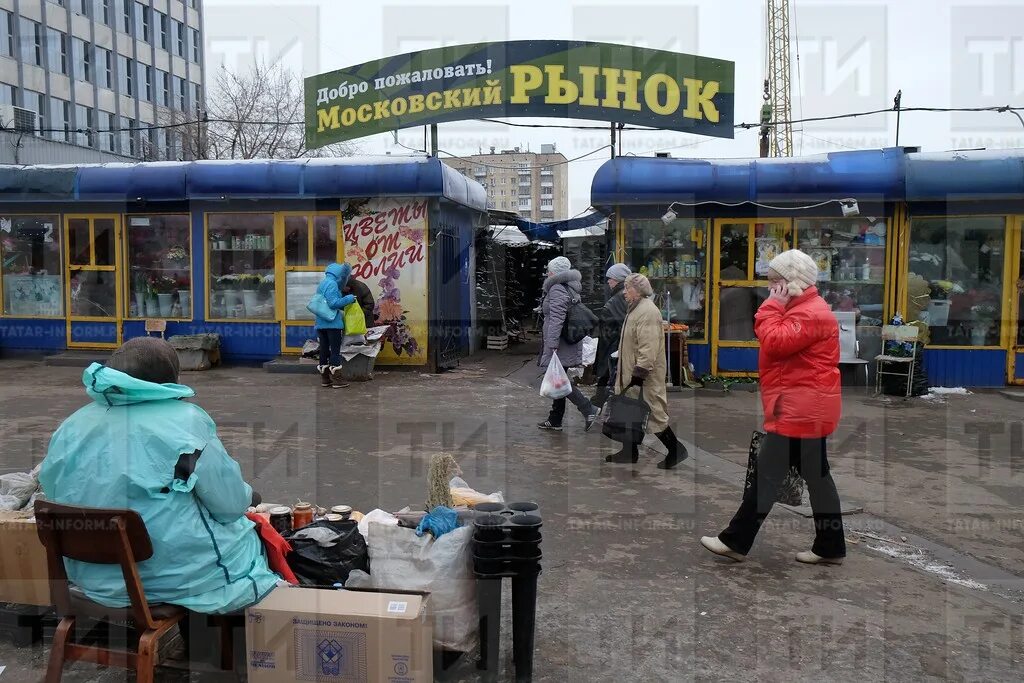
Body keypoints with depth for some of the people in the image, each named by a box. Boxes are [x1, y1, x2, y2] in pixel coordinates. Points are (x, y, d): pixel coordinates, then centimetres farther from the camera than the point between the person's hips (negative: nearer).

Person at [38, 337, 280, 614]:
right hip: (178, 577, -5)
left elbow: (54, 498, 10)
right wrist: (247, 495, 11)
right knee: (247, 534, 22)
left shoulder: (72, 427, -1)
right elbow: (230, 504, -11)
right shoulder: (186, 420, -15)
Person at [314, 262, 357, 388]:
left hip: (321, 323, 9)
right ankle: (336, 379, -3)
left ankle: (324, 378, 14)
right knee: (335, 351, -4)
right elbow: (334, 302, -21)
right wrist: (349, 298, -11)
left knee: (324, 350, 10)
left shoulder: (323, 283, 17)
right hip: (332, 323, -9)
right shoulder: (331, 284, -13)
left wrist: (341, 312, 17)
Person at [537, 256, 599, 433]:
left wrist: (552, 345, -23)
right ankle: (555, 420, 20)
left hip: (559, 346, -10)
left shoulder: (557, 290, -15)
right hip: (570, 345, 10)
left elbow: (556, 319, -23)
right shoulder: (572, 289, 16)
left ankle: (589, 410, -8)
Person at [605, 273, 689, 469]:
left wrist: (638, 375, -26)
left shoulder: (647, 311, -20)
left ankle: (676, 451, 10)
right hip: (632, 373, 11)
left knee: (654, 413, -3)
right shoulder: (636, 309, 14)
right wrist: (621, 371, 22)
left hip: (645, 378, -11)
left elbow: (648, 348, -26)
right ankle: (629, 452, 25)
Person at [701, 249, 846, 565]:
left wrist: (771, 306, -16)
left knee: (767, 475, -5)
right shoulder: (801, 309, 19)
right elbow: (782, 346, 20)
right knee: (816, 477, 13)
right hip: (803, 408, 11)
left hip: (799, 410, -11)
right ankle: (830, 547, 19)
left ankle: (736, 541, 2)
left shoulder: (811, 313, -16)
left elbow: (775, 343, -26)